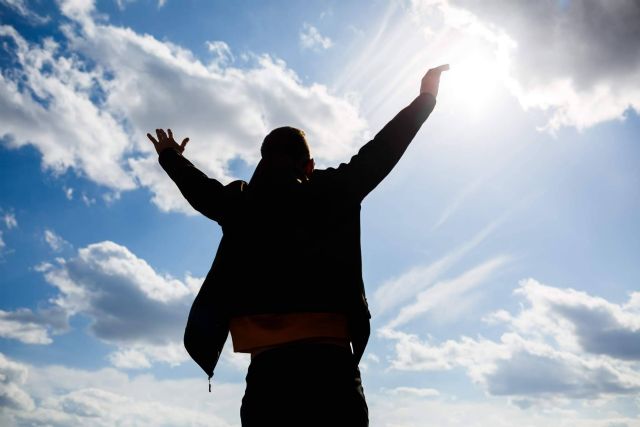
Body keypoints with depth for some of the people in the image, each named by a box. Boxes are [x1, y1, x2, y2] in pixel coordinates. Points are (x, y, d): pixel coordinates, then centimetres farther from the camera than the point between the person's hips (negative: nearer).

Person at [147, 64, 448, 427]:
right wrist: (425, 99, 24)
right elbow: (378, 153, 13)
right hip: (328, 357, -2)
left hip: (268, 365, 3)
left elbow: (202, 190, 33)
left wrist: (170, 157, 54)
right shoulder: (330, 192, 7)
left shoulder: (240, 205, 14)